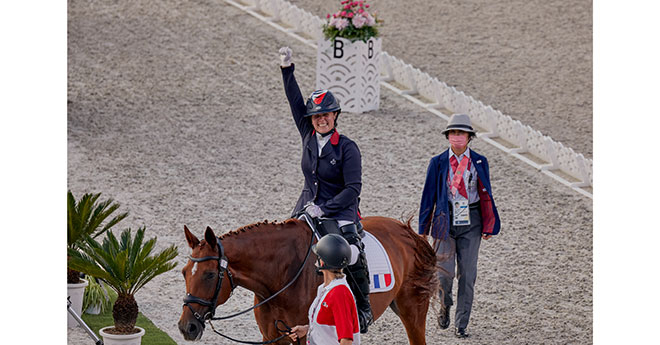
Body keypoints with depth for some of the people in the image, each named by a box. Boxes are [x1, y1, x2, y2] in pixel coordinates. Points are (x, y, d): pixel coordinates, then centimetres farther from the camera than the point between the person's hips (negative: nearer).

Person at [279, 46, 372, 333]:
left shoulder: (347, 148, -10)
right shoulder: (309, 136, 4)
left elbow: (353, 189, -13)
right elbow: (295, 100, 1)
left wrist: (324, 209, -20)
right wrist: (287, 68, -7)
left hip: (340, 210, -6)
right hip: (309, 207, 6)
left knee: (350, 251, -28)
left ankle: (363, 308, -15)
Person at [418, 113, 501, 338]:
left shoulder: (479, 162, 4)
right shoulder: (438, 163, 1)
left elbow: (486, 195, 8)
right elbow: (429, 195, 5)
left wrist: (488, 226, 5)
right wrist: (423, 228, 5)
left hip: (471, 223, 1)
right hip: (445, 221, -1)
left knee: (467, 275, 0)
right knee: (444, 271, -6)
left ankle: (461, 325, 9)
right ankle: (444, 307, 26)